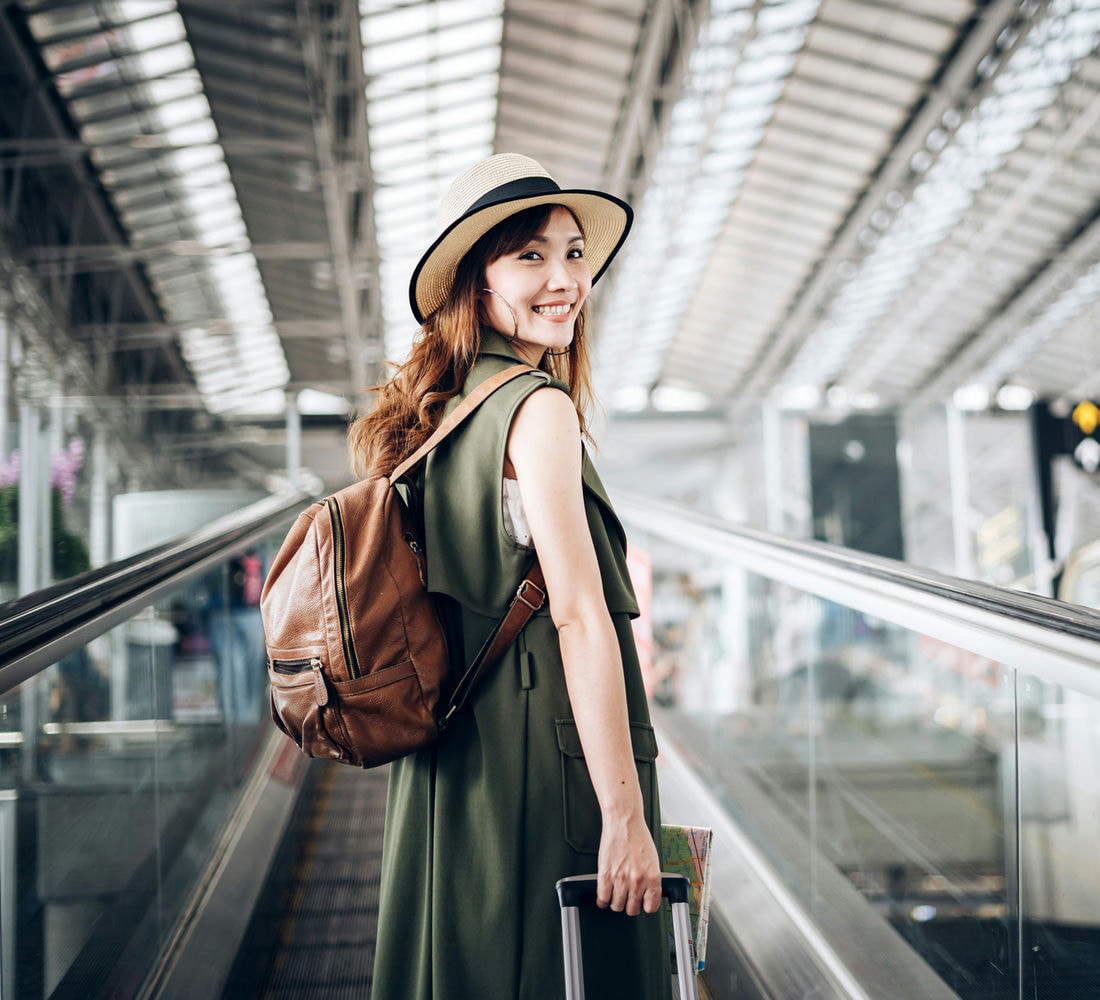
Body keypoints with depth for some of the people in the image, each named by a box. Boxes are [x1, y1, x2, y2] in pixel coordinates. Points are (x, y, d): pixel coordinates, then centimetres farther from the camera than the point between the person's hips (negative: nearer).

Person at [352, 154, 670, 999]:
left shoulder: (438, 416, 13)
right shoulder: (539, 408, -13)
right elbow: (580, 614, -19)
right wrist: (626, 815, -19)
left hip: (447, 774, 9)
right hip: (544, 771, -9)